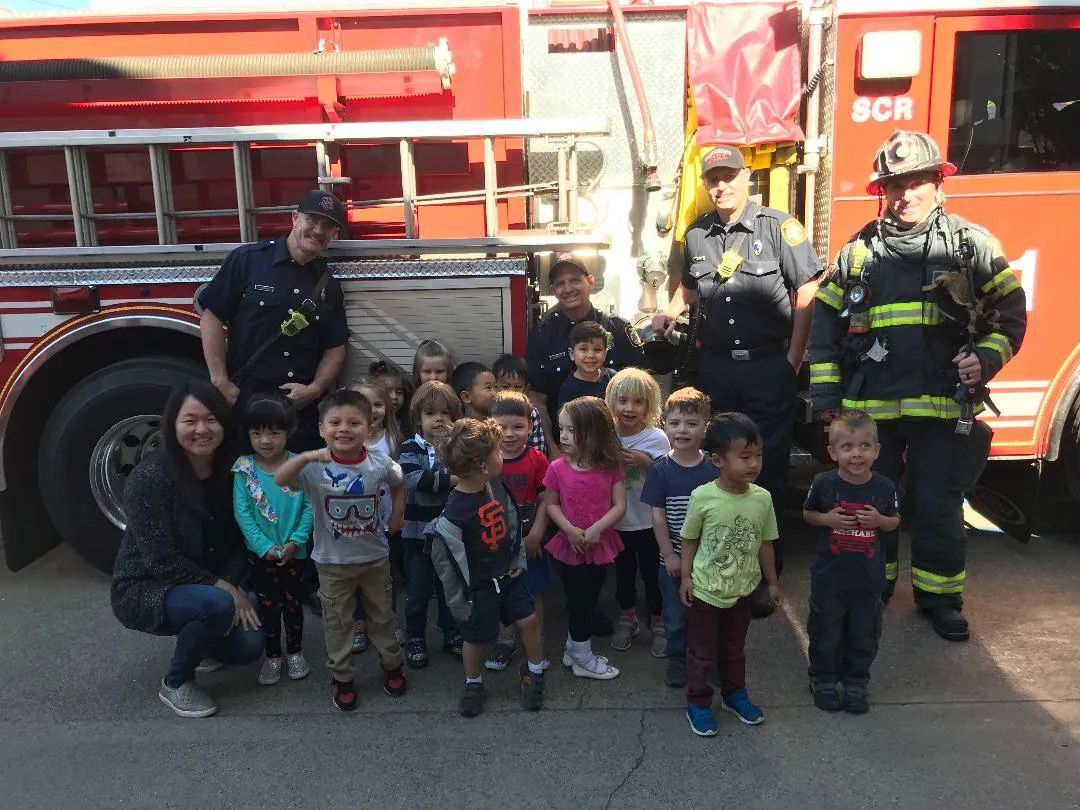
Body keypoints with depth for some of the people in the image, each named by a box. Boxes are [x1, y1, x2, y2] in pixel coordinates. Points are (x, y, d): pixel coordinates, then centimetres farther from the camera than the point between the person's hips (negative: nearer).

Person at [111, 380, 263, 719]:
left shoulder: (231, 472, -6)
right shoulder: (149, 478, -23)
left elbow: (239, 542, -1)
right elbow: (161, 560, -24)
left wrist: (230, 585, -18)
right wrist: (223, 588, -24)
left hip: (207, 588, 5)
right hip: (143, 590, -5)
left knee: (249, 645, -15)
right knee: (216, 604, -33)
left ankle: (198, 640, 20)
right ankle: (175, 683, -6)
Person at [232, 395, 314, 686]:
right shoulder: (244, 469, -9)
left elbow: (309, 507, -8)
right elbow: (242, 512, -9)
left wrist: (295, 541, -16)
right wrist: (264, 546, -15)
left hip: (294, 551, 0)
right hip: (261, 552, 0)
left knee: (294, 603, 13)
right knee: (268, 605, 11)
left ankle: (295, 651, 31)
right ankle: (272, 656, 28)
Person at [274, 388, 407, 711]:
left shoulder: (379, 463, -12)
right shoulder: (315, 467, -18)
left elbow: (398, 485, 10)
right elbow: (279, 479, -36)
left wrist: (395, 520, 3)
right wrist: (306, 457, -50)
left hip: (375, 556, 2)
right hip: (332, 561, -1)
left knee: (382, 615, 19)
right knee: (337, 622, 13)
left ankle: (391, 665, 40)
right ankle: (341, 677, 32)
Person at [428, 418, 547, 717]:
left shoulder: (495, 486, -10)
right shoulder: (454, 514, -31)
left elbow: (513, 522, 7)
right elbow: (445, 561, -21)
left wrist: (519, 560, 7)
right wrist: (459, 603, -12)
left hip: (507, 575, 6)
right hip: (478, 587, -5)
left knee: (529, 621, 9)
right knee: (476, 638, 12)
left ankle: (534, 671, 35)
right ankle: (473, 683, 38)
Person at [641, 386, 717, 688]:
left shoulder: (714, 468, -7)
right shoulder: (661, 469, -9)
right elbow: (658, 516, -7)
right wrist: (669, 555, -9)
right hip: (673, 558, -1)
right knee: (675, 615, 12)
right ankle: (676, 658, 33)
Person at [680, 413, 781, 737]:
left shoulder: (762, 498, -10)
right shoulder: (703, 496, -19)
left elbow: (765, 543, 3)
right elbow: (690, 539, -6)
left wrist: (772, 582, 10)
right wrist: (686, 577, -8)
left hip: (741, 590, 3)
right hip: (705, 589, -3)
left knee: (735, 648, 22)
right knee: (702, 651, 11)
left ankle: (734, 694, 42)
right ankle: (698, 703, 28)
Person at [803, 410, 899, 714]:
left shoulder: (884, 487, -9)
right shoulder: (823, 484, -13)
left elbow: (895, 521, 6)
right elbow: (807, 513, 2)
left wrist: (879, 520, -16)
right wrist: (827, 519, -18)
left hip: (868, 578, 2)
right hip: (829, 576, -1)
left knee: (864, 635, 16)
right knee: (826, 632, 13)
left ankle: (856, 681, 36)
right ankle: (824, 679, 34)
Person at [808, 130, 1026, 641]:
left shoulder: (972, 245, 3)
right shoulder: (859, 250, 7)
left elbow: (1010, 311, 7)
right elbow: (826, 322, 9)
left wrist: (987, 357, -12)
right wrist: (825, 394, 4)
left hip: (942, 407, -1)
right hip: (869, 407, 2)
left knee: (938, 505, 6)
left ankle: (939, 595, 24)